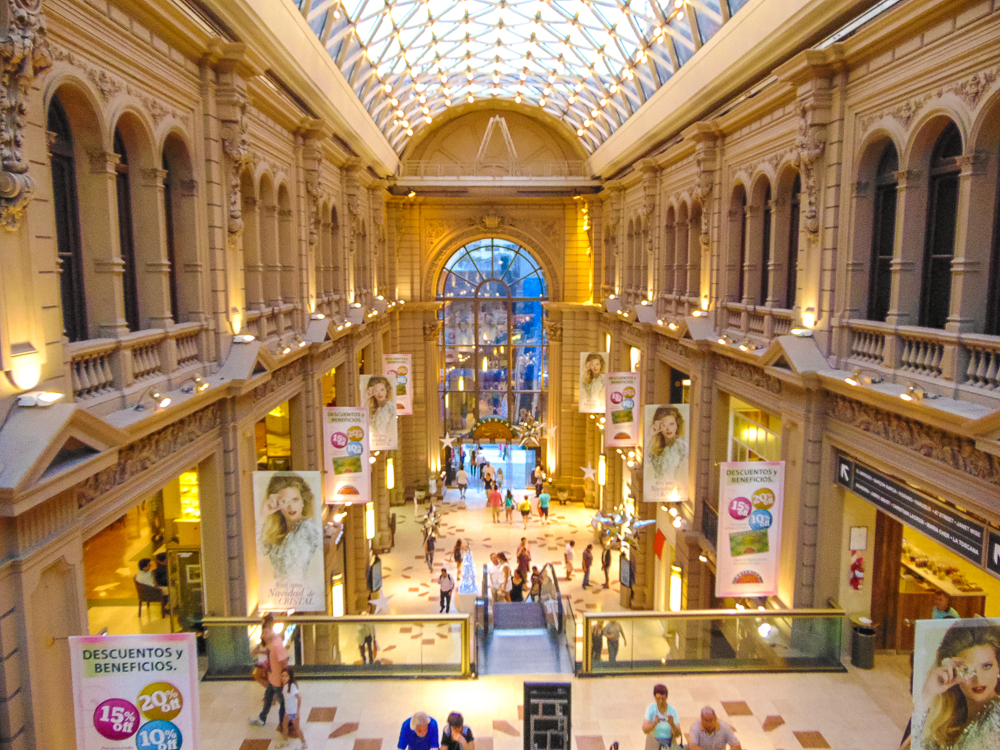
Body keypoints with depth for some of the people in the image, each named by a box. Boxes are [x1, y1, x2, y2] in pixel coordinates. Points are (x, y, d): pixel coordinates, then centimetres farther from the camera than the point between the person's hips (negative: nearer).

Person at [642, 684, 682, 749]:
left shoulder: (672, 710, -9)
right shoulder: (651, 708, -8)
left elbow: (677, 735, -12)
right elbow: (645, 730, -16)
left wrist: (672, 724, -32)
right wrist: (654, 723, -35)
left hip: (669, 742, 0)